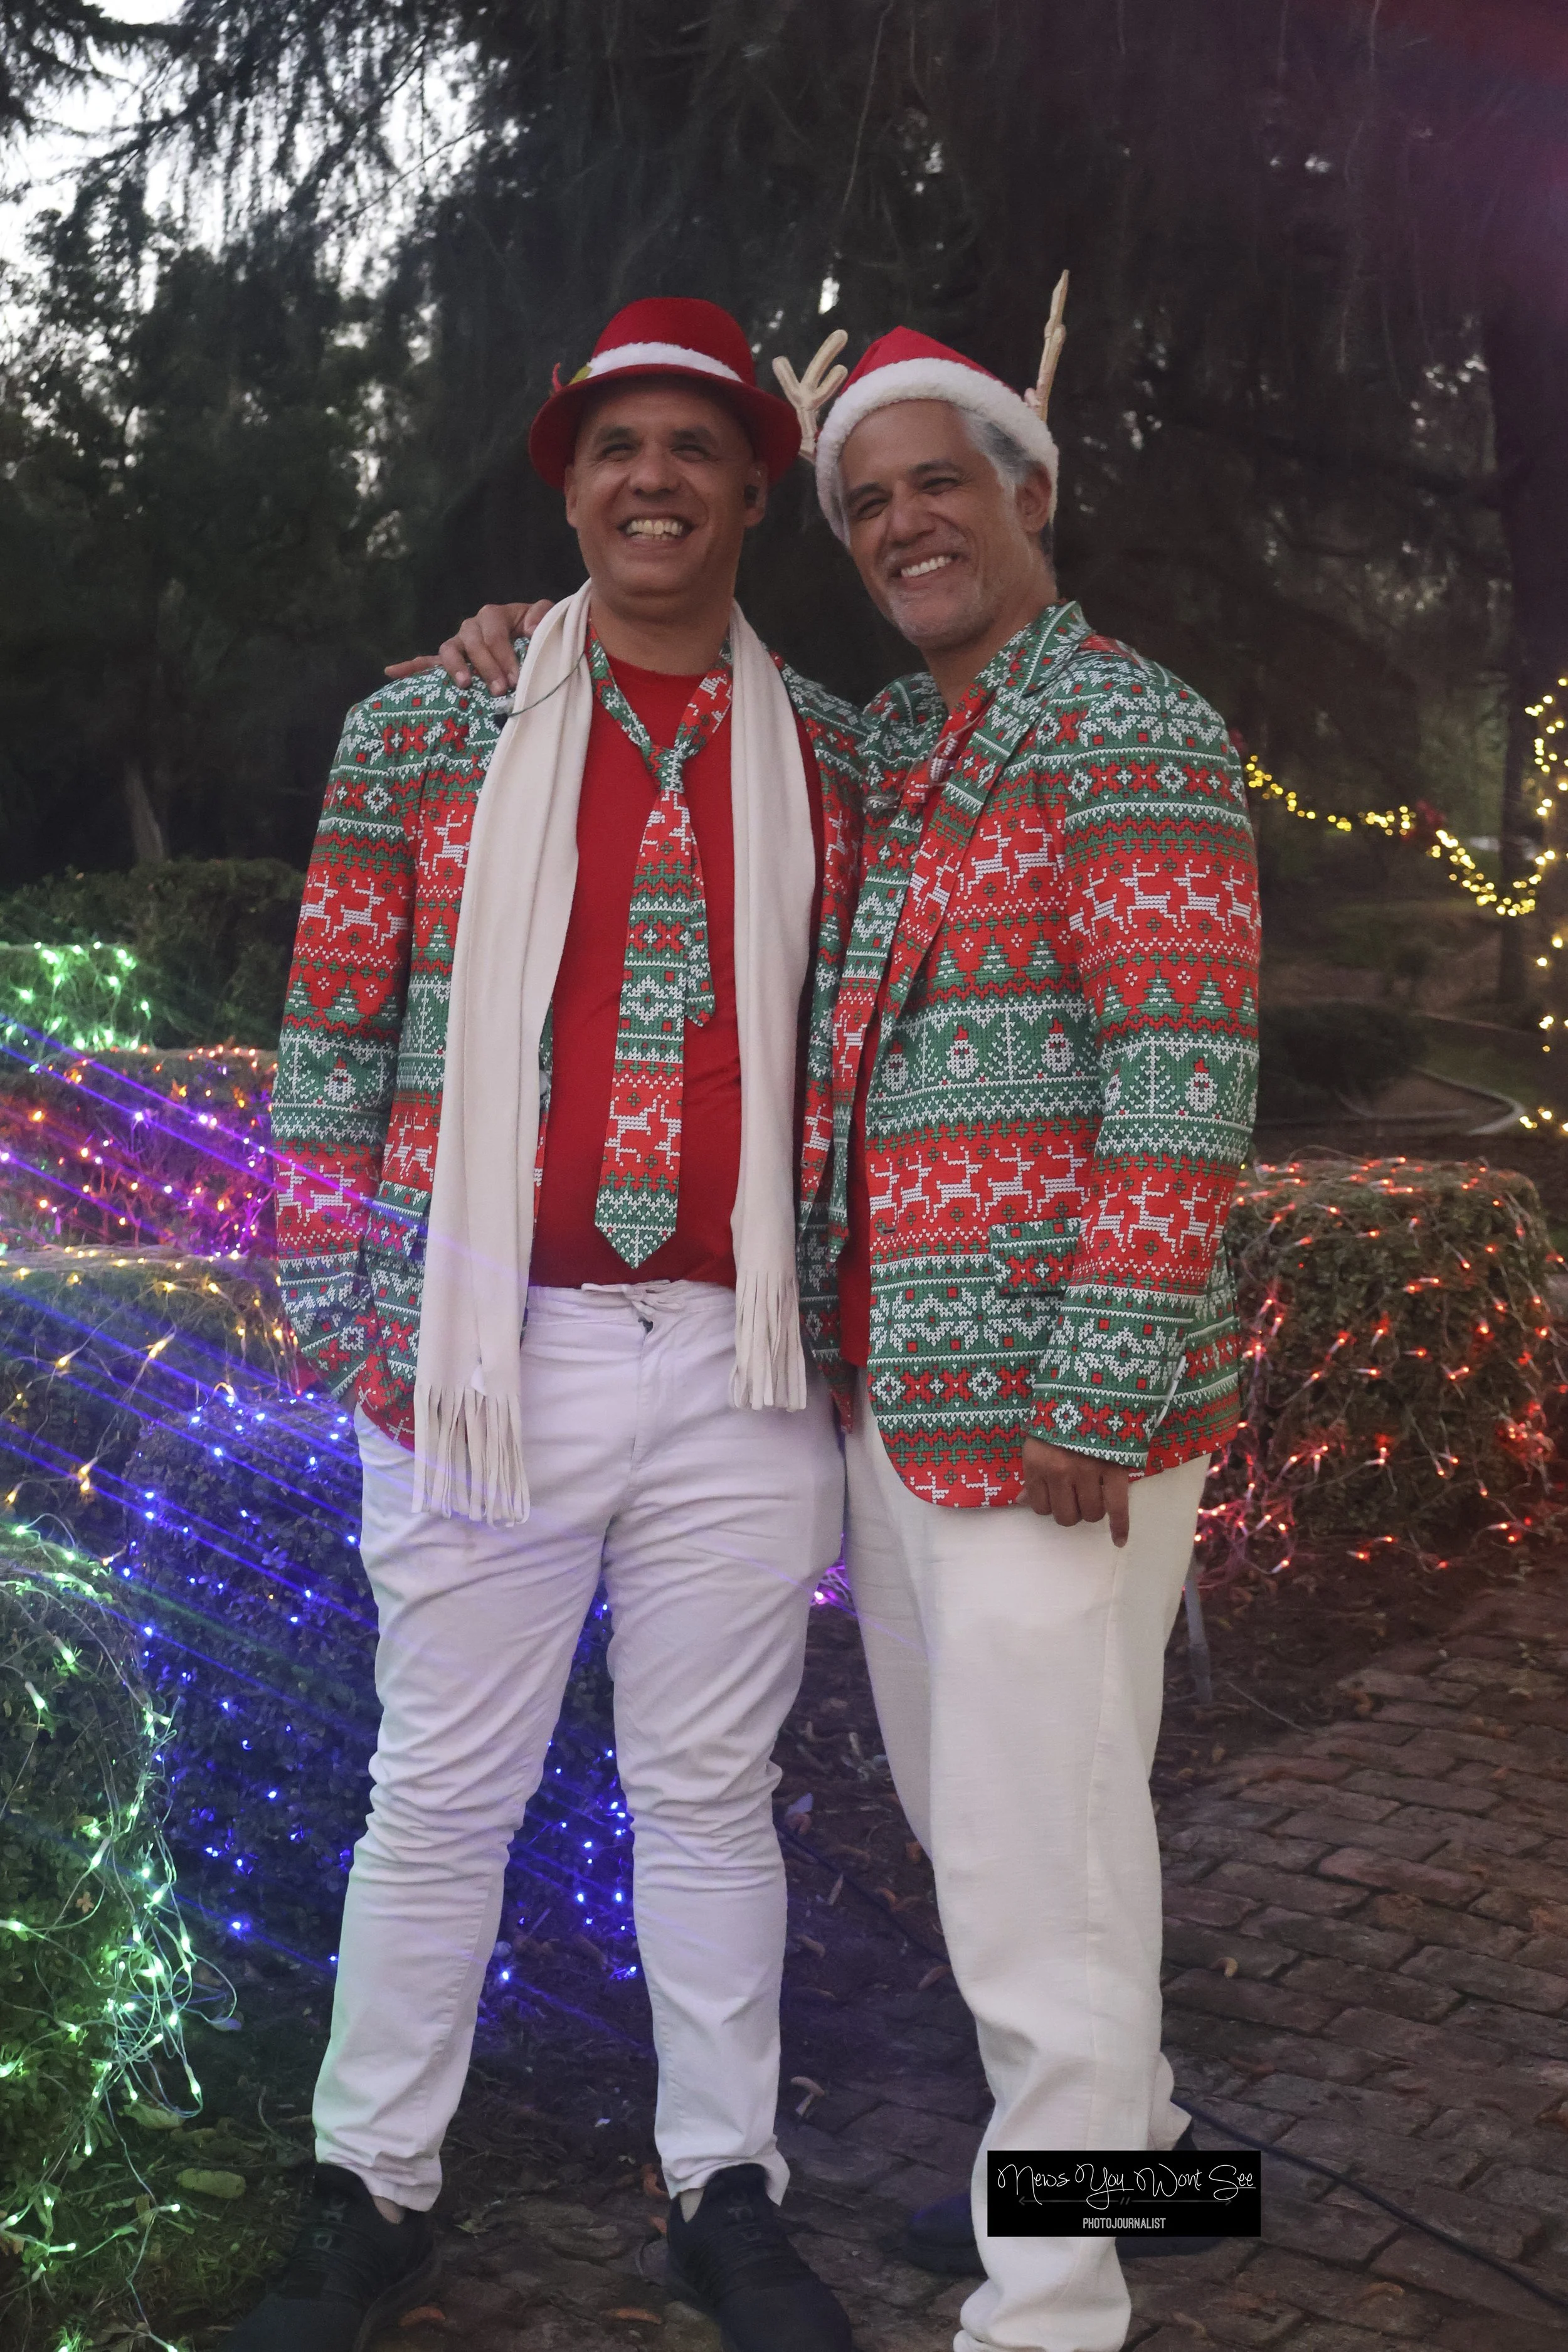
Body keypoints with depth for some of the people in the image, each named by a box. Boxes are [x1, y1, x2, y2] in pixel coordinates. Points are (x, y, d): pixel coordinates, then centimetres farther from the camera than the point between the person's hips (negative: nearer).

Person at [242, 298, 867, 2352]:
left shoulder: (838, 759, 8)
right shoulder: (423, 736, 3)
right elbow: (334, 1042, 3)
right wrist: (343, 1315, -2)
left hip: (745, 1365, 1)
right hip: (488, 1351, -1)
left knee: (712, 1789, 13)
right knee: (445, 1792, 9)